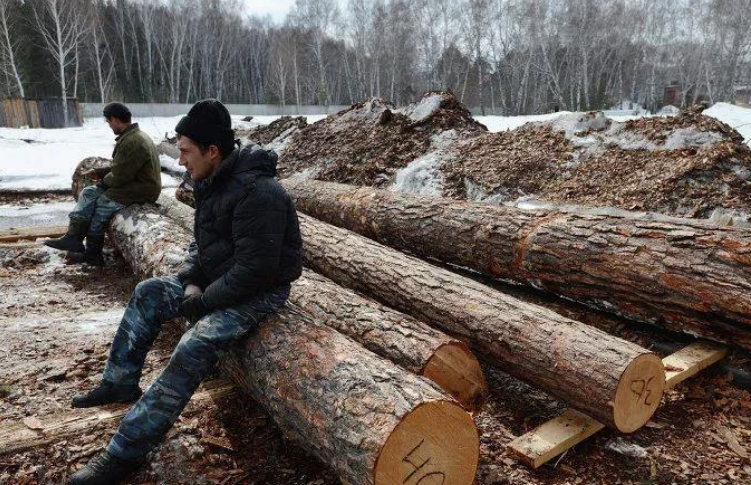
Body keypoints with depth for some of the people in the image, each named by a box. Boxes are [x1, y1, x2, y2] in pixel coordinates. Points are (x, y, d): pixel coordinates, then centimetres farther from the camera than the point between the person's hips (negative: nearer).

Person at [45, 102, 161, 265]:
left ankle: (93, 253, 2)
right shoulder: (132, 136, 11)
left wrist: (104, 181, -3)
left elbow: (120, 176, -22)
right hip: (133, 182, 10)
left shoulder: (131, 142, -24)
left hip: (142, 189, -10)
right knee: (89, 193, 3)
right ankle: (73, 236, -5)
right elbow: (120, 167, 22)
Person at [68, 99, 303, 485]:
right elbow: (202, 243, 16)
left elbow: (254, 270, -28)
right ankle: (120, 384, 20)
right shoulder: (214, 183, 5)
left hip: (260, 292, -10)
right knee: (148, 293, 9)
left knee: (194, 350, -27)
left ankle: (126, 452, -17)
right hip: (220, 282, 10)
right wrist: (191, 281, -2)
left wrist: (205, 301, -18)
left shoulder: (257, 192, -26)